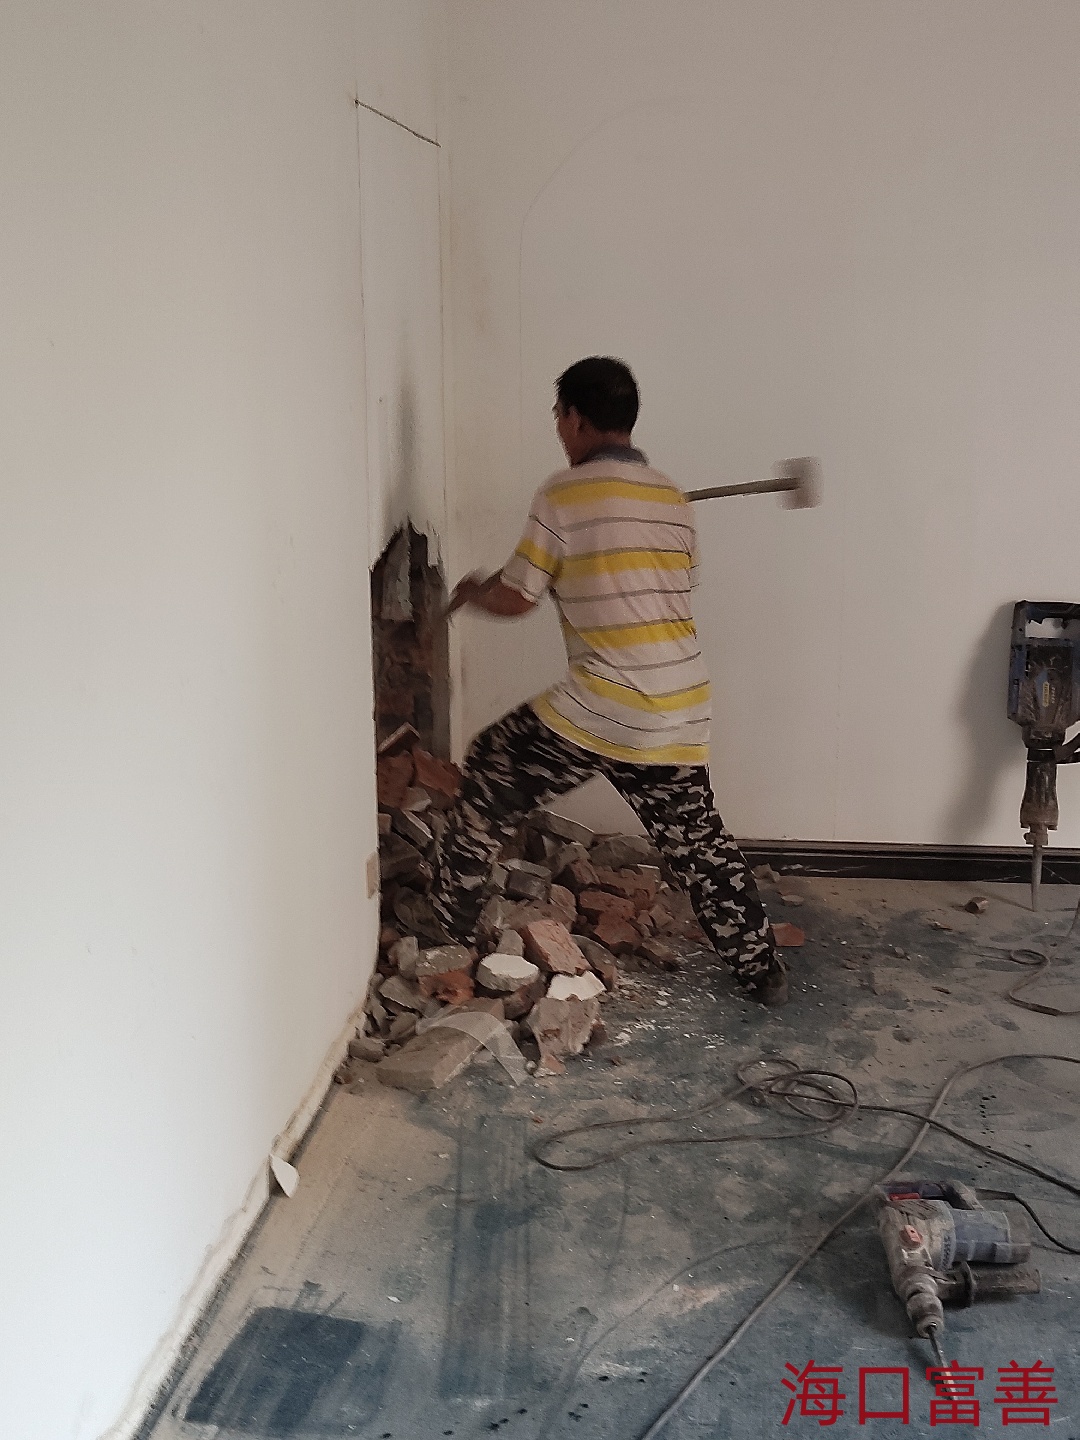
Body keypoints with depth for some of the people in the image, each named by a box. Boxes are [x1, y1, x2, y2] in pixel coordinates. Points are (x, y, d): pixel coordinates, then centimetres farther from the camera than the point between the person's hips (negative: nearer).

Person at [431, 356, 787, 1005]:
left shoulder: (563, 494, -8)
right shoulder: (675, 500, 10)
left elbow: (516, 598, -3)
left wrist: (472, 592, 19)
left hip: (598, 711, -5)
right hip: (680, 716, 5)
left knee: (492, 773, 16)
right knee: (700, 842, 20)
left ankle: (450, 927, 25)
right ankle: (763, 969, 26)